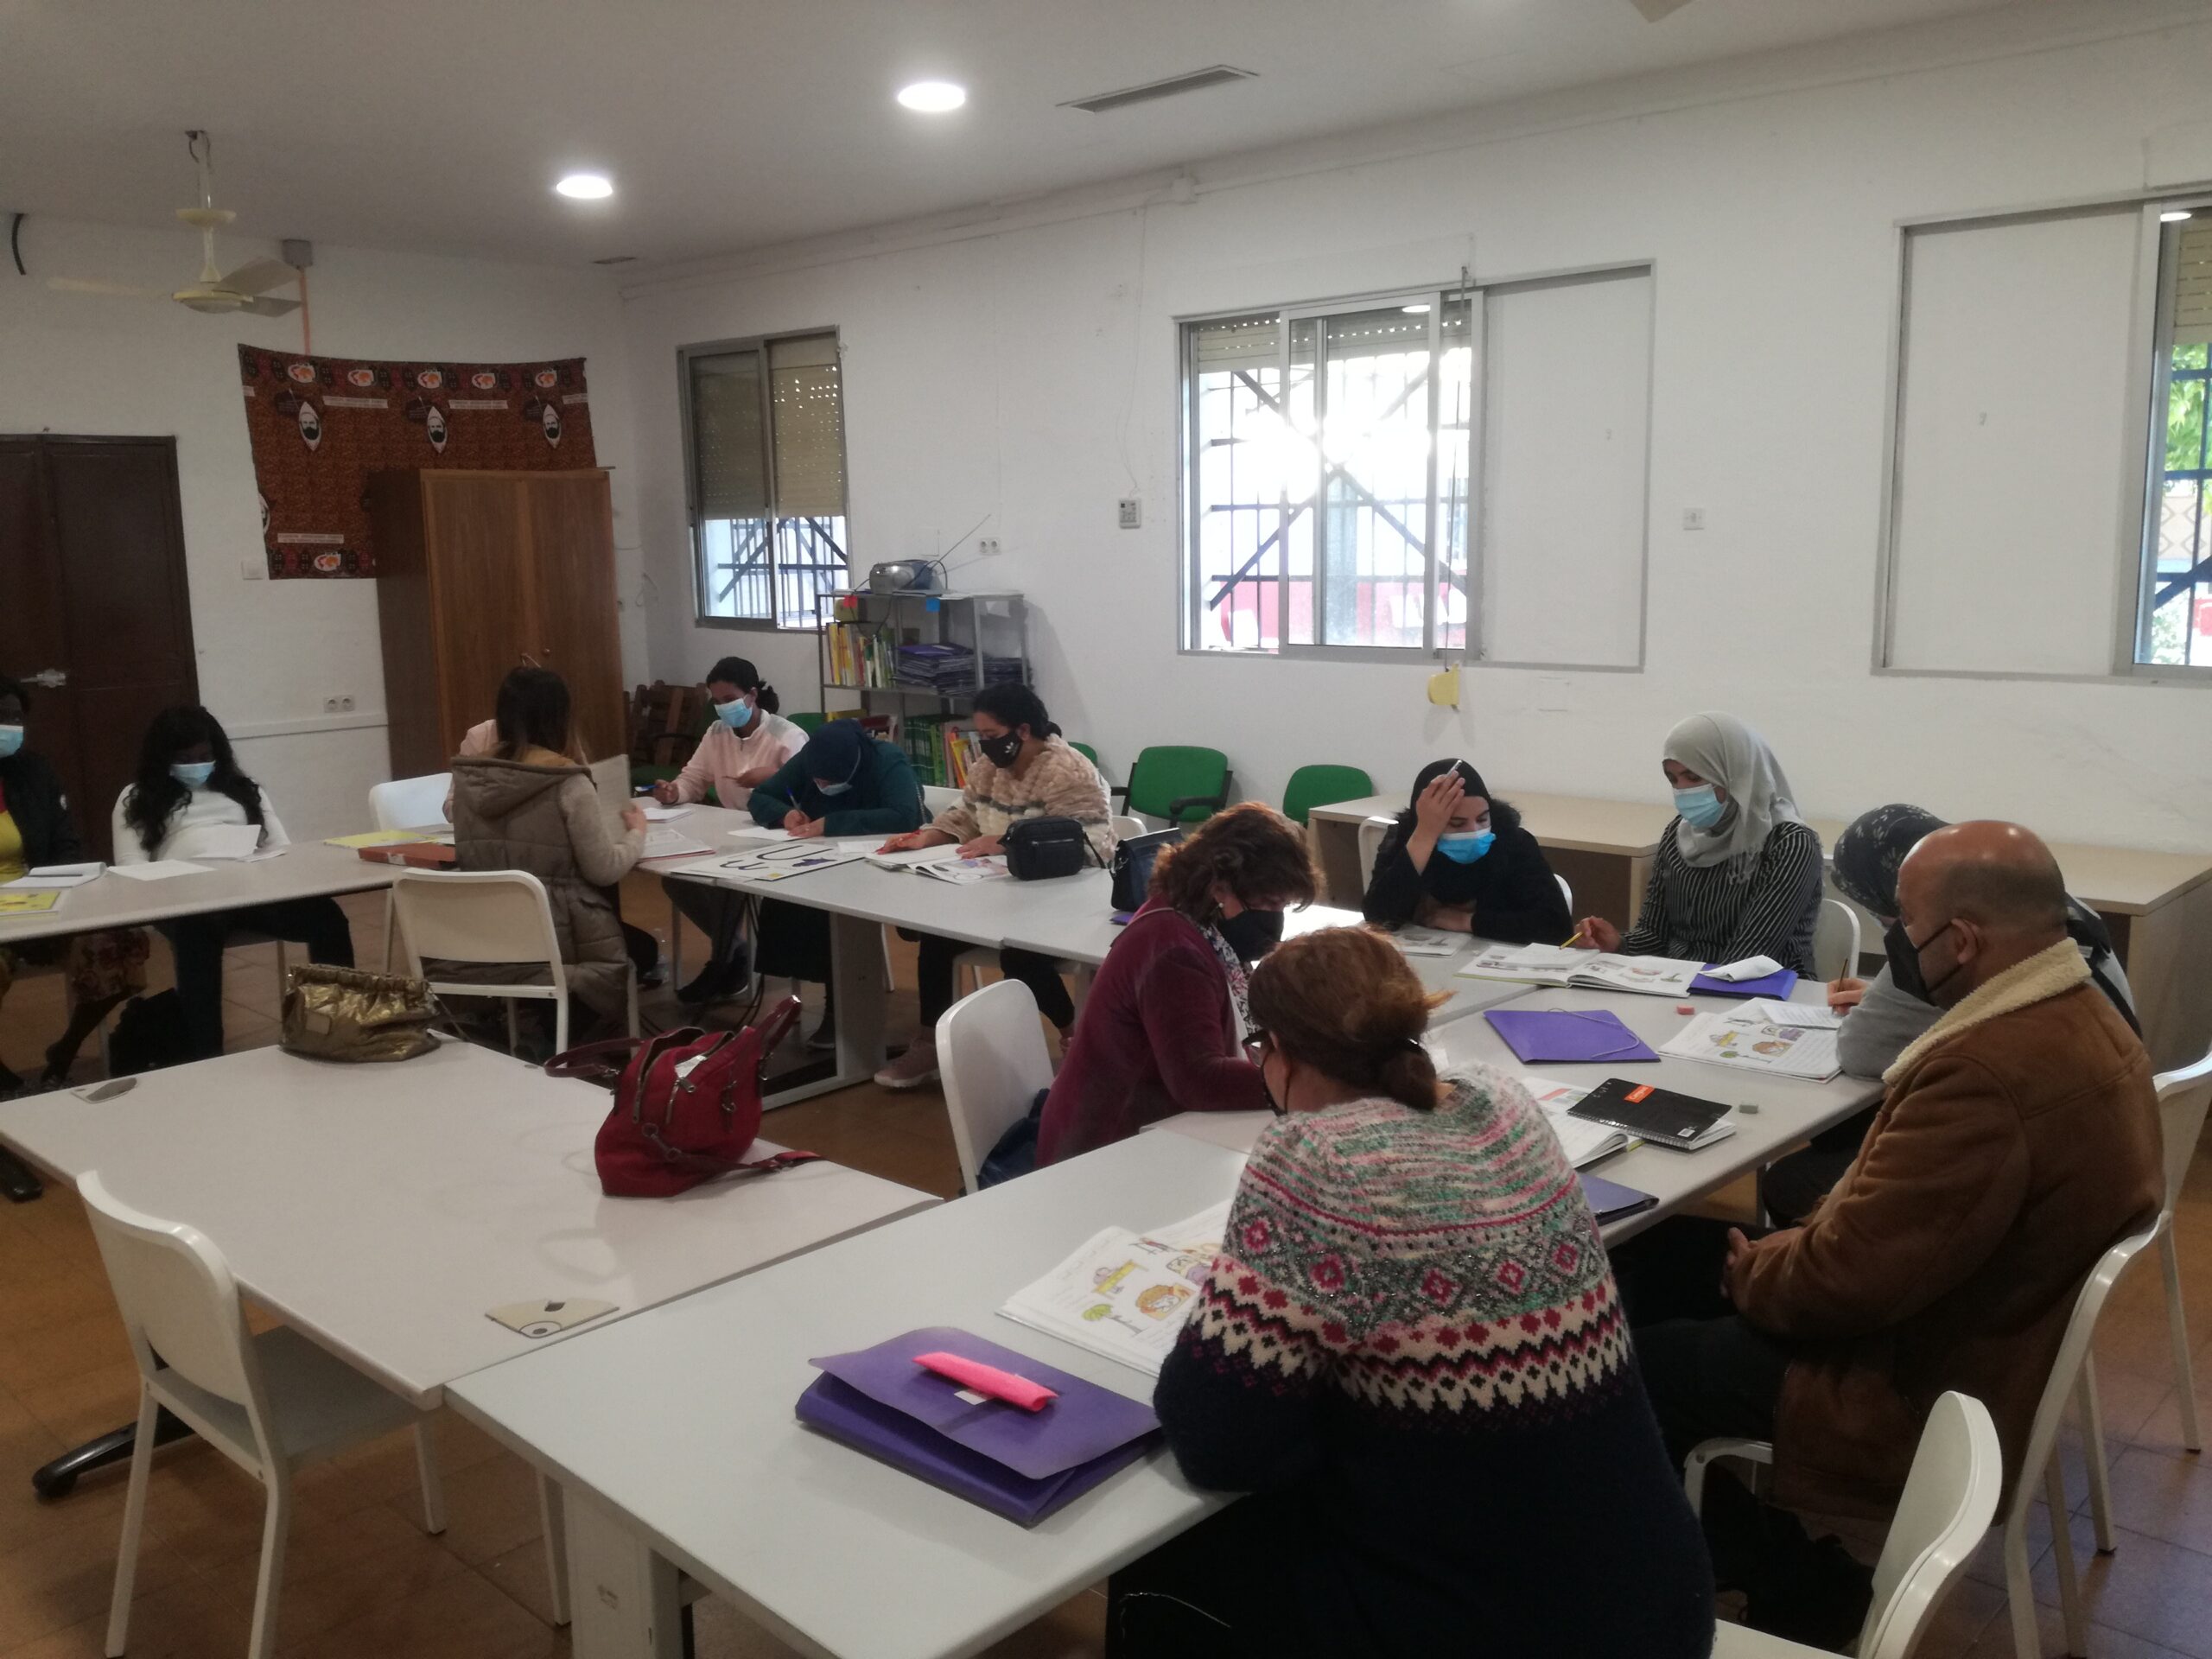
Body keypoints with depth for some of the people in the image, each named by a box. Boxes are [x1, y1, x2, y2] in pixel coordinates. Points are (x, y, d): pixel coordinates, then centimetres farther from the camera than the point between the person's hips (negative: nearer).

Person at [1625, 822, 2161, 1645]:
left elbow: (1852, 1274, -29)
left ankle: (1784, 1591, 16)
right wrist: (1781, 1251, 0)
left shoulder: (1988, 1074, -33)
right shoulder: (2079, 1017, 1)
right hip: (1978, 1322, 10)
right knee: (1666, 1253, 12)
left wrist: (1754, 1272, -8)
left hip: (1924, 1391, -10)